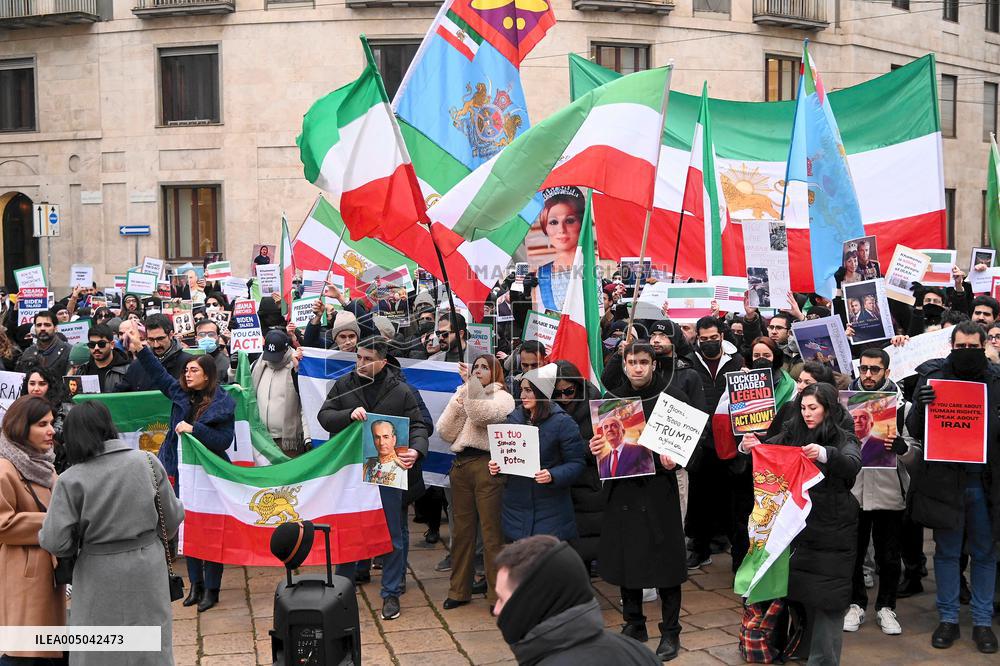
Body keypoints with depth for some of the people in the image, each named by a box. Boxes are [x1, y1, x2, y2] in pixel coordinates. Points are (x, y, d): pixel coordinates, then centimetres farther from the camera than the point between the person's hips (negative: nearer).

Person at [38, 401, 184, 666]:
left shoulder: (71, 480, -12)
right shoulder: (148, 463, -6)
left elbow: (56, 542, -13)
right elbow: (172, 520, 1)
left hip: (100, 578, -2)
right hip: (147, 571, 2)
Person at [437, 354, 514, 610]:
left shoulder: (503, 397, 4)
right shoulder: (463, 395, 19)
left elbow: (484, 414, -18)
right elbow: (445, 432, 10)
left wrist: (470, 382, -19)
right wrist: (457, 406, -1)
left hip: (487, 466, -5)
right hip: (461, 465, 5)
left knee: (491, 532, -4)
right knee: (461, 530, 10)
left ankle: (497, 594, 2)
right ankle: (459, 590, 19)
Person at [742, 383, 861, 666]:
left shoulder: (843, 438, -5)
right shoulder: (793, 434, 7)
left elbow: (853, 464, -23)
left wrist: (825, 454, -43)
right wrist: (749, 446, -24)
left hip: (834, 530, -4)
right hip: (799, 523, 4)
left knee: (827, 596, -3)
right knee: (801, 589, 10)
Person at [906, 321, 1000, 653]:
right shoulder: (932, 377, -2)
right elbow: (914, 431, -2)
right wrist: (920, 405, -23)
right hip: (944, 479, -1)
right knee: (946, 551, 9)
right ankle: (948, 619, 20)